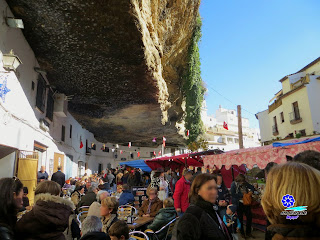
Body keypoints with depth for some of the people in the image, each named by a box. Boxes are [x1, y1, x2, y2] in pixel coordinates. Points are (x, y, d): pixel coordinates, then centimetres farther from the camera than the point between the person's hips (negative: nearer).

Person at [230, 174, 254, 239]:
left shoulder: (245, 183, -2)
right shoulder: (234, 184, -13)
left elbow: (252, 187, 9)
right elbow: (233, 194, -20)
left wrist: (251, 191, -12)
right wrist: (242, 195, -19)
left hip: (246, 202, 4)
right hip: (238, 204, -4)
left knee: (249, 216, 8)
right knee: (240, 218, 8)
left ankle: (248, 232, 28)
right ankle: (242, 233, 28)